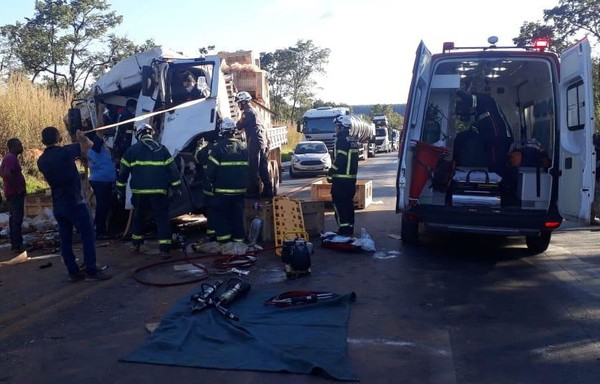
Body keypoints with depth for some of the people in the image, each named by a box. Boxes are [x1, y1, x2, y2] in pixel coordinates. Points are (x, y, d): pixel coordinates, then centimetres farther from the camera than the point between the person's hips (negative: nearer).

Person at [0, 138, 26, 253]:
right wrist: (18, 187, -22)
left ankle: (14, 243, 19)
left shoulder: (10, 157, 15)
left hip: (13, 192, 11)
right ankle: (17, 245, -9)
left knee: (14, 218, 13)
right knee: (17, 218, -9)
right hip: (16, 193, -11)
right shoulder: (11, 158, -17)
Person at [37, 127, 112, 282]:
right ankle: (91, 272, 0)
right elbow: (89, 144, -4)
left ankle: (73, 272, 14)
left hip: (57, 205, 7)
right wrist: (81, 136, 15)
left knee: (65, 239, 9)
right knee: (88, 237, -1)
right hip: (74, 202, -7)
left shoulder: (41, 161, 6)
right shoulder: (65, 152, -14)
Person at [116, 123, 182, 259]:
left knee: (138, 216, 22)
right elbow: (172, 168, 2)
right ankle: (164, 249, -7)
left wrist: (120, 188, 16)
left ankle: (136, 244, 31)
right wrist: (175, 186, 9)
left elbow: (124, 170, 6)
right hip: (159, 191, -1)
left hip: (139, 191, 1)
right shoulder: (161, 149, 4)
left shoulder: (132, 150, 5)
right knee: (162, 218, 1)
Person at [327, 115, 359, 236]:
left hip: (341, 178, -9)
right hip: (352, 177, 9)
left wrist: (330, 174, -12)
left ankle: (344, 230, -7)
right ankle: (350, 230, 18)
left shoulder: (342, 140, -14)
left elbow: (339, 160, -21)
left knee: (339, 204, -4)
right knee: (348, 203, 14)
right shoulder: (353, 140, 15)